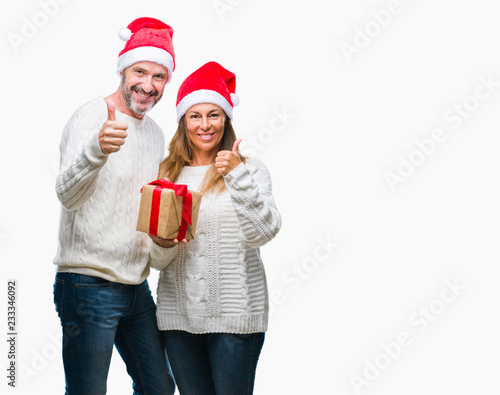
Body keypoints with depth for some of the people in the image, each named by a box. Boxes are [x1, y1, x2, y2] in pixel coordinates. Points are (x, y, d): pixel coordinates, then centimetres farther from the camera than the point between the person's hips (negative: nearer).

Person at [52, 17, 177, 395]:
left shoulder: (155, 133, 13)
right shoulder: (91, 116, -11)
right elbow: (67, 195, -26)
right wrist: (97, 149, -44)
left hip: (136, 285, 8)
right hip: (89, 286, -8)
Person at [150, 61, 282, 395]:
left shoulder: (250, 170, 1)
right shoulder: (168, 175, 9)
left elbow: (263, 233, -13)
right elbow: (158, 261, 9)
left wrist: (238, 176, -19)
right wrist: (164, 244, -13)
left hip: (234, 315, -3)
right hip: (178, 314, 3)